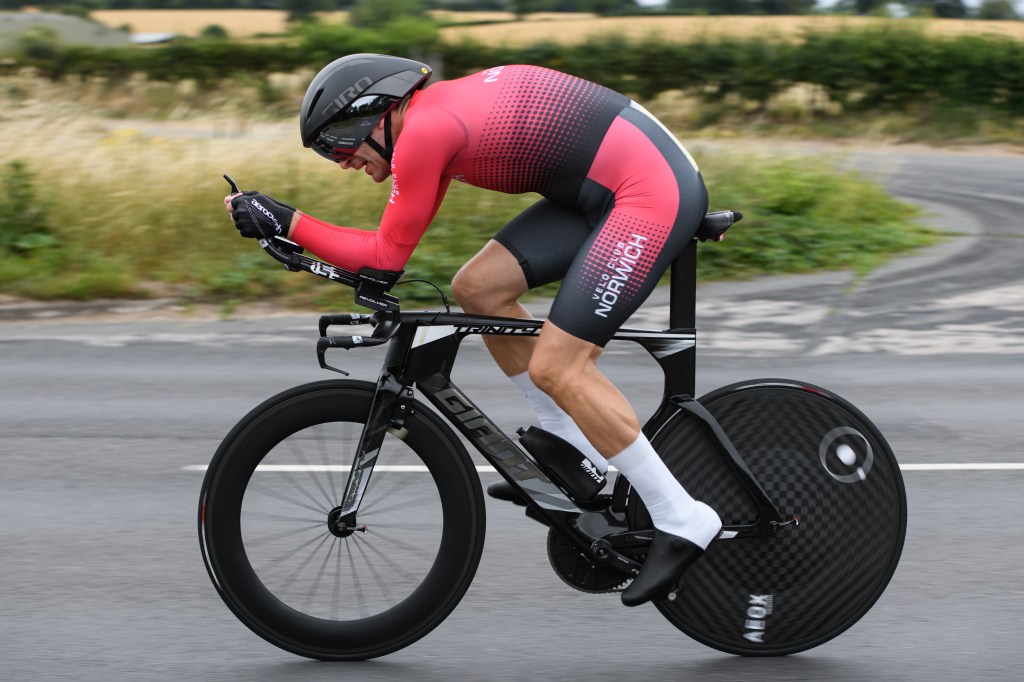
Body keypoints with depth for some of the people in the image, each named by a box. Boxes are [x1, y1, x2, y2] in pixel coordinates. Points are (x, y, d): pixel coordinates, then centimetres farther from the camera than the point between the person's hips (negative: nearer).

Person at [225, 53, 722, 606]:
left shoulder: (423, 131, -15)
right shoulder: (440, 108, 14)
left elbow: (387, 255, -9)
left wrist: (285, 222, -6)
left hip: (653, 192, -10)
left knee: (554, 368, -10)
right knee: (477, 287, 8)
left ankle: (683, 522, -3)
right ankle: (578, 451, 18)